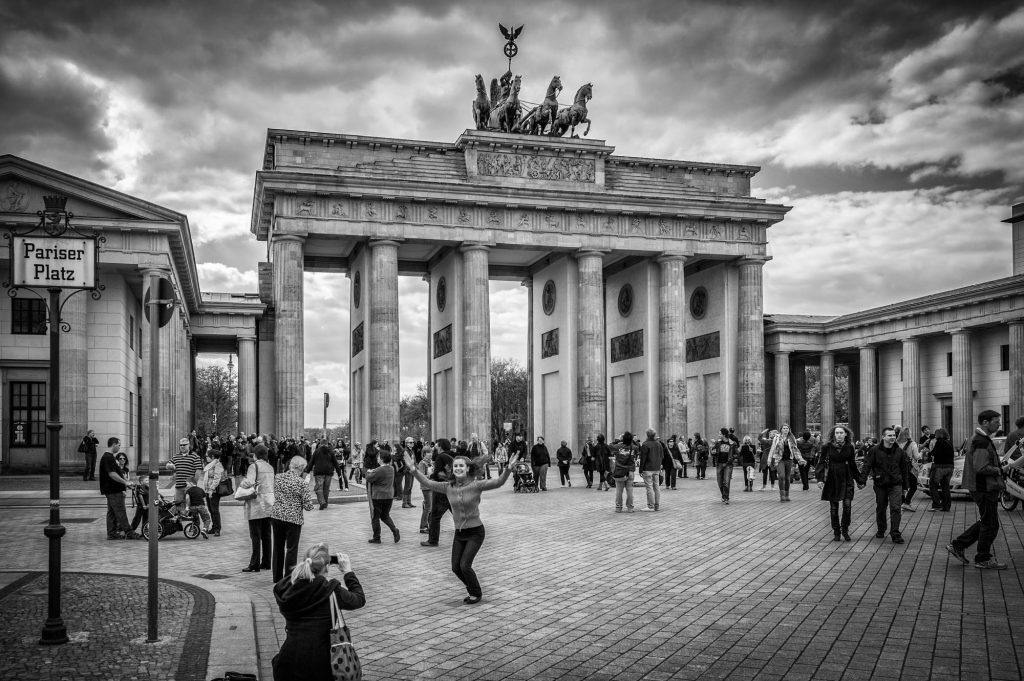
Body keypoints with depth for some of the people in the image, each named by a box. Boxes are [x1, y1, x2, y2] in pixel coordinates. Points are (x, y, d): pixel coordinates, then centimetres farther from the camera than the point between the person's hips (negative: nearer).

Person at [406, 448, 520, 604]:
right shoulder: (448, 487, -3)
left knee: (465, 565, -11)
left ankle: (476, 594, 16)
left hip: (475, 532, -5)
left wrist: (508, 469, -42)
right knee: (456, 567, 6)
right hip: (459, 533, 5)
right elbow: (428, 482, -1)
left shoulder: (476, 485, -15)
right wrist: (413, 468, -13)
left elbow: (498, 482, -25)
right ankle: (473, 590, 33)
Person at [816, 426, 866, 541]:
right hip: (832, 480, -1)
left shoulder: (849, 447, 1)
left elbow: (853, 464, 11)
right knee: (833, 507, 5)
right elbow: (821, 463, -4)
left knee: (847, 505, -8)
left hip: (846, 479, 1)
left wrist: (860, 480, 13)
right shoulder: (827, 447, -5)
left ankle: (845, 531, 10)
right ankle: (836, 532, 17)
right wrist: (820, 478, -15)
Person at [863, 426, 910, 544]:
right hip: (880, 484, 0)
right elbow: (867, 464, -6)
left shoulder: (899, 451, 3)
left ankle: (895, 534, -6)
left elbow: (905, 467, 12)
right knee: (880, 508, 12)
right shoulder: (875, 450, -6)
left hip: (896, 484, 0)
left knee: (895, 508, -10)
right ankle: (881, 530, 31)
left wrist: (904, 483, 12)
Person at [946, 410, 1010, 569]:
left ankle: (957, 545, 21)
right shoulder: (981, 442, -20)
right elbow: (981, 468, -28)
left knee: (985, 522, 18)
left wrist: (999, 467, 9)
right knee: (990, 525, 1)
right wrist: (998, 470, -13)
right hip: (985, 489, -10)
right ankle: (983, 559, 13)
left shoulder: (982, 439, 14)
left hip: (985, 488, 10)